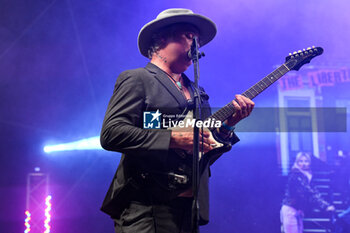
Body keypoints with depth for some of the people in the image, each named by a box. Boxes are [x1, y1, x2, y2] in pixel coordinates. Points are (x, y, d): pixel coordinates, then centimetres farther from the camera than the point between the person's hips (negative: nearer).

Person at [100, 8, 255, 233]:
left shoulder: (196, 92, 20)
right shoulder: (137, 79, -1)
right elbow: (110, 134, -15)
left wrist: (227, 124, 3)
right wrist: (174, 138, -19)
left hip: (189, 207, 7)